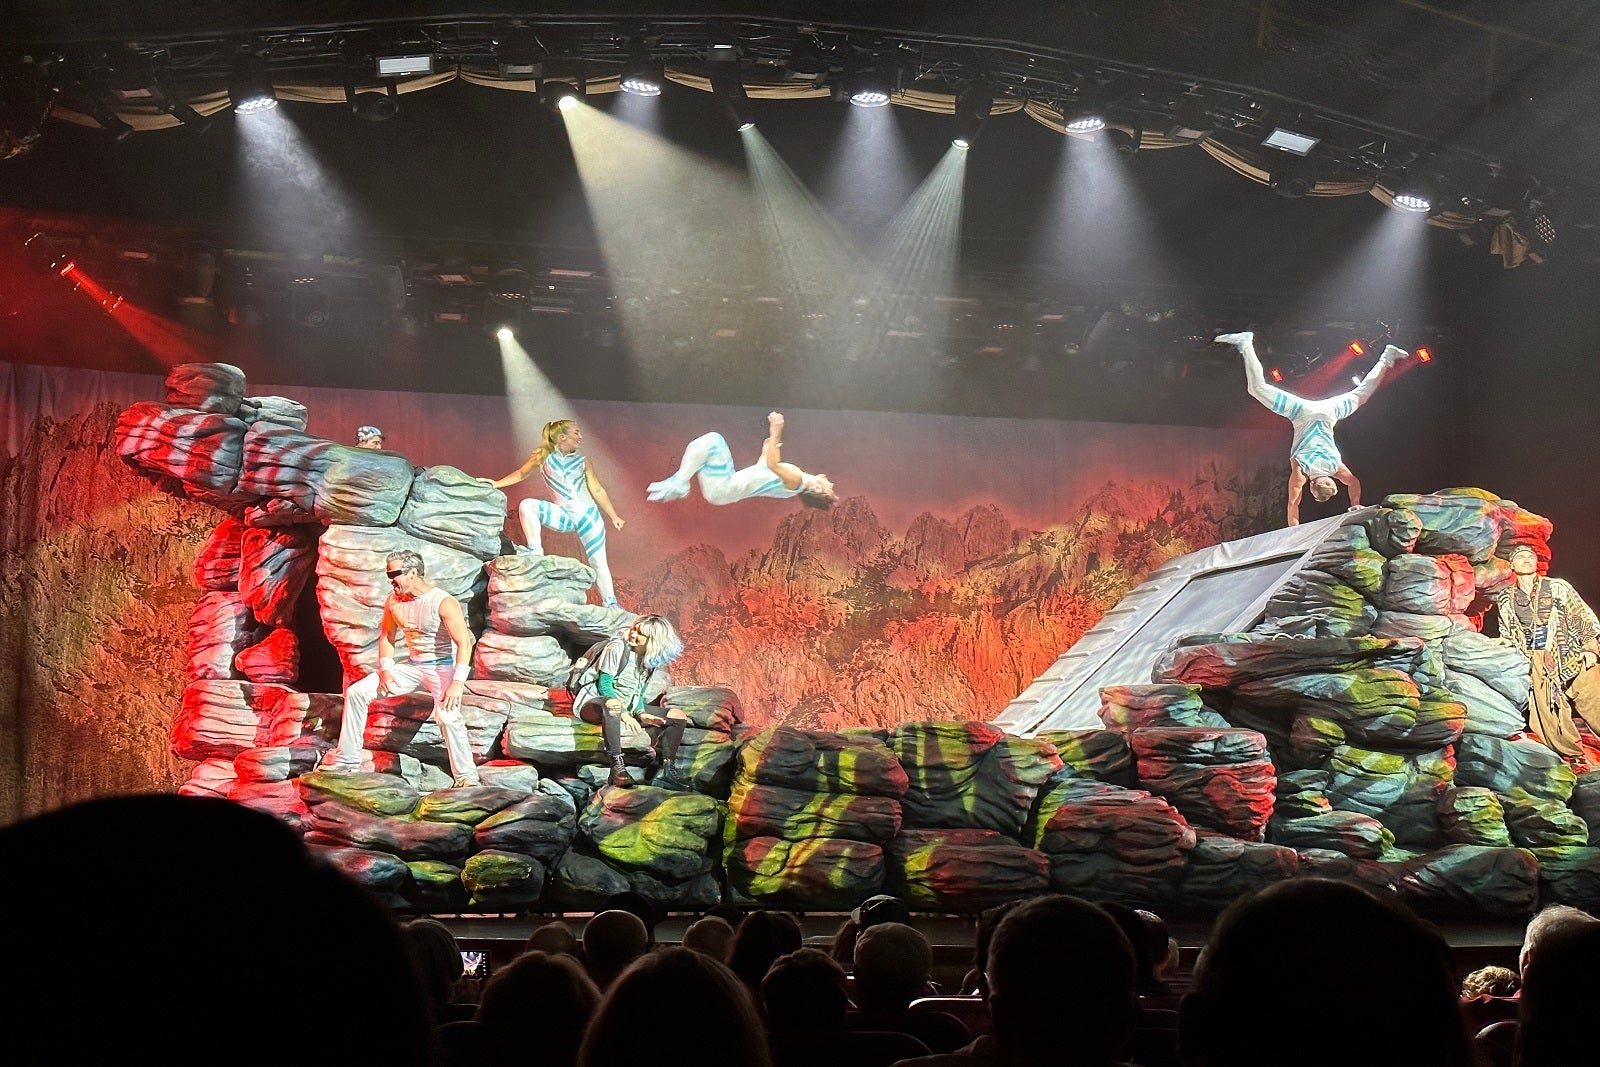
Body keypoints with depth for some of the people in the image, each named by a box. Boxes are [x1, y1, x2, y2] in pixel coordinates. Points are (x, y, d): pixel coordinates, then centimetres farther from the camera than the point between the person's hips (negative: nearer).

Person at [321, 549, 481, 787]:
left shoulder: (443, 603, -19)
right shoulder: (394, 602, 0)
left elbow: (464, 644, -21)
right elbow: (386, 638, 13)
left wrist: (457, 683, -28)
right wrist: (385, 670, -2)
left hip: (441, 667, -6)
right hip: (412, 667, 7)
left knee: (448, 716, -32)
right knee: (356, 692, -3)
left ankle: (467, 777, -21)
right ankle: (347, 760, 3)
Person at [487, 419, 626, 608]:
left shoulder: (583, 461, 7)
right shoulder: (544, 456, 3)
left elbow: (597, 491, 12)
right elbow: (521, 473, 12)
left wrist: (614, 516, 11)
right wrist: (496, 484, 3)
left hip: (588, 513, 1)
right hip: (564, 515, -1)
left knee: (598, 562, -1)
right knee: (527, 505, -25)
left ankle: (610, 603, 8)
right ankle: (535, 553, -21)